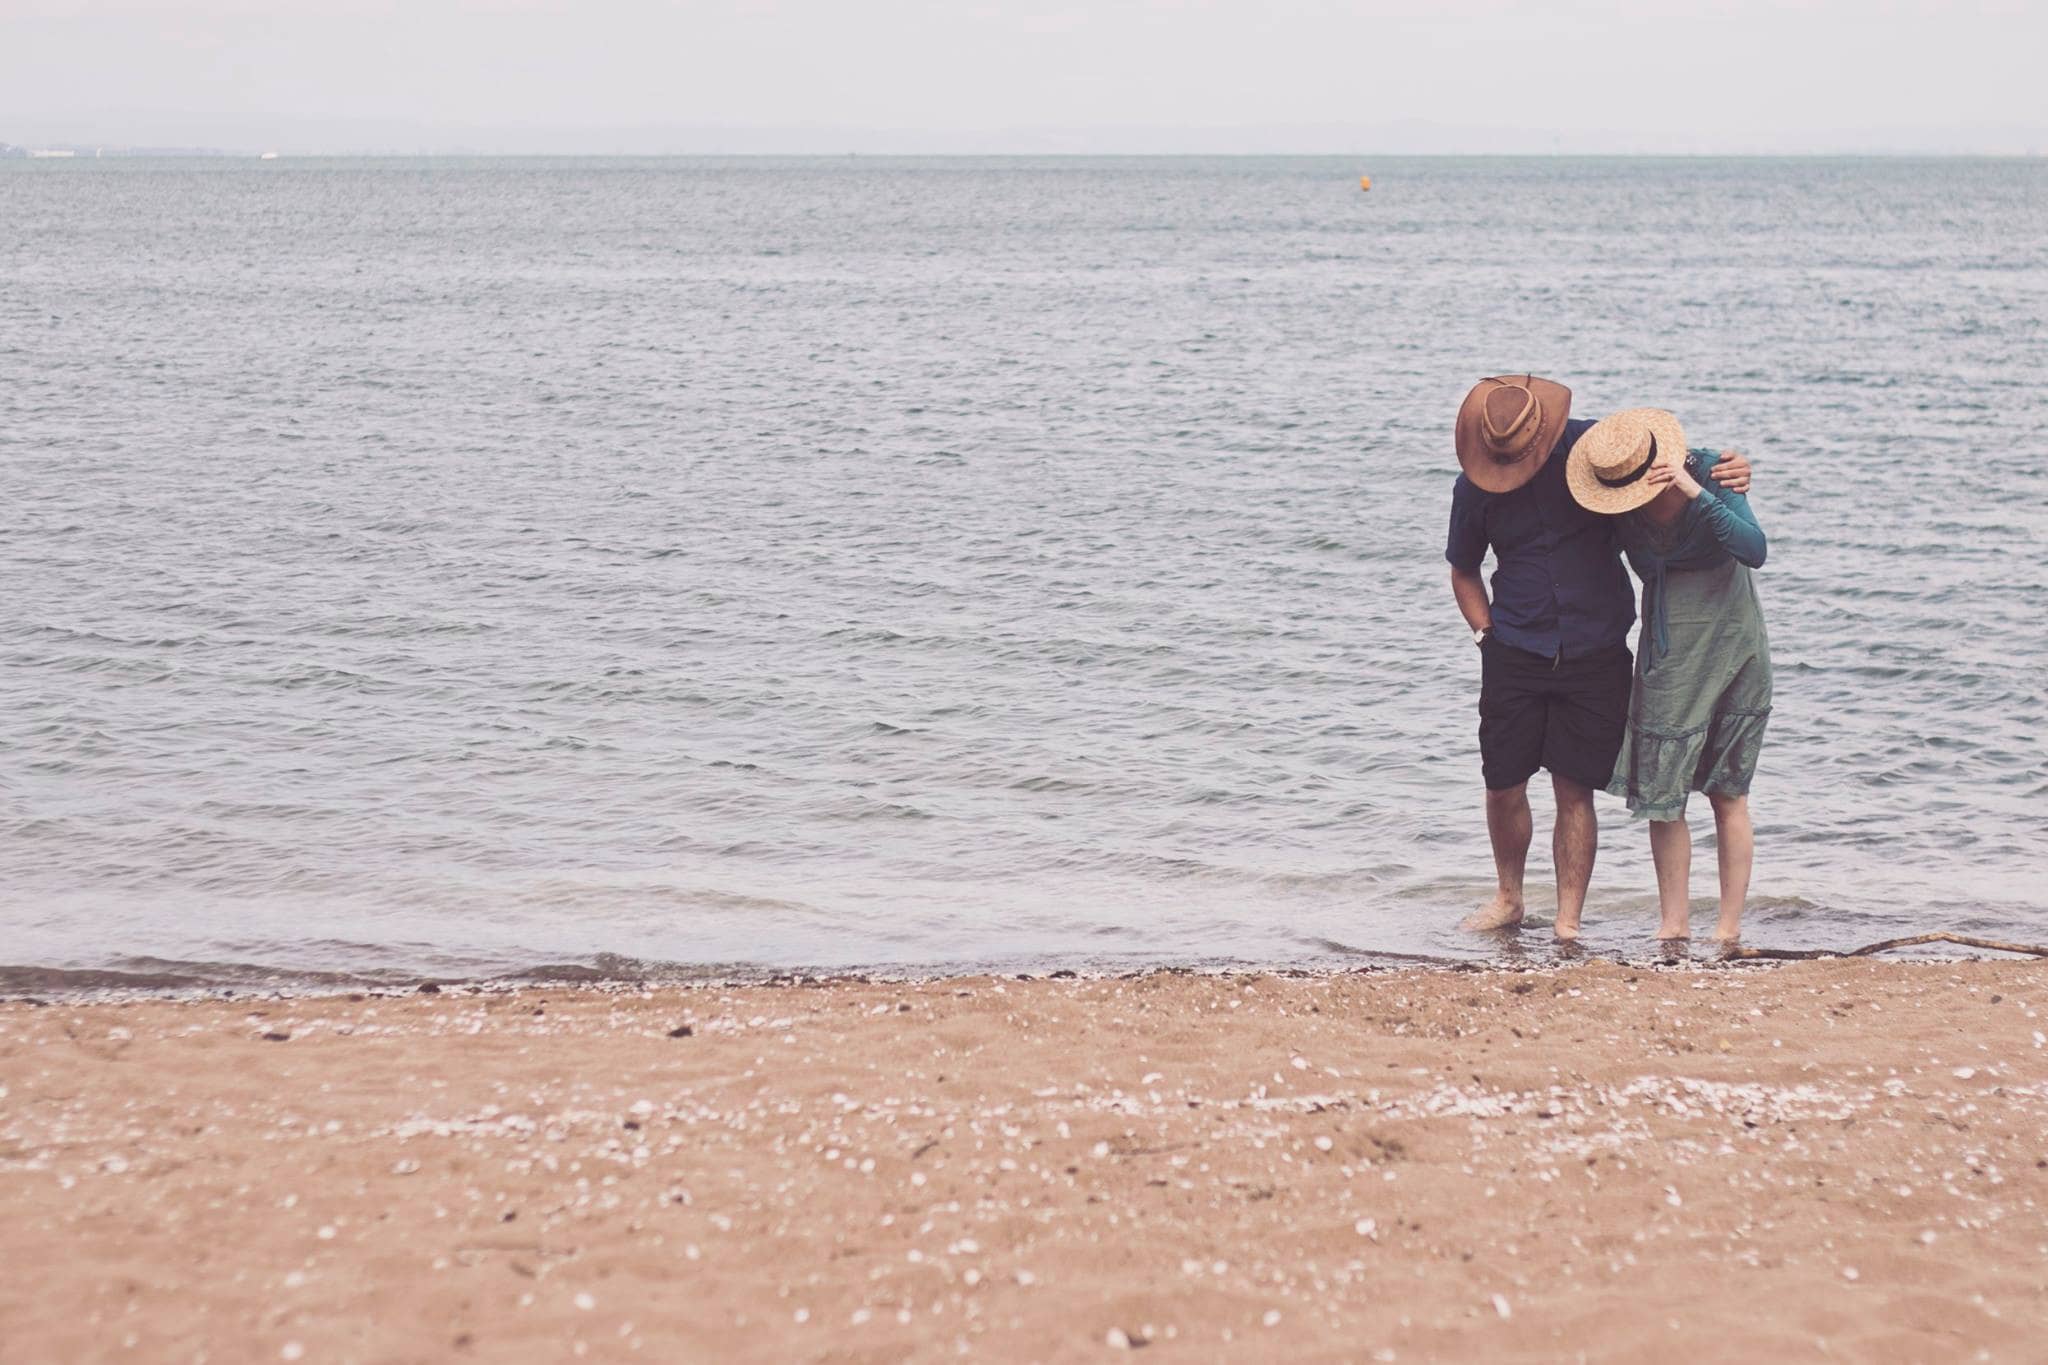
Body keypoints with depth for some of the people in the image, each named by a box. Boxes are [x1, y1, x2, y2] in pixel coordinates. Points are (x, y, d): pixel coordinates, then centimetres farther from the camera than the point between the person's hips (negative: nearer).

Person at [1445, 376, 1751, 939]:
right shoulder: (1474, 488, -2)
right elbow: (1464, 571, 14)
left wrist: (1728, 471, -13)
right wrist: (1486, 633, 2)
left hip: (1595, 655, -1)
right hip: (1514, 656, 1)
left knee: (1575, 791, -1)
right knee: (1503, 785, 4)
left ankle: (1568, 921, 6)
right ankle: (1508, 897, 27)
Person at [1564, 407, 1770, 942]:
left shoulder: (1708, 472, -19)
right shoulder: (1617, 506, -7)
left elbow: (1755, 550, -29)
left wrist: (1696, 494, -36)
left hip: (1729, 636, -4)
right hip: (1668, 651, 4)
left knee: (1728, 793, 1)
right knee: (1660, 792, 4)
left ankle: (1729, 928, 6)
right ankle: (1674, 924, 10)